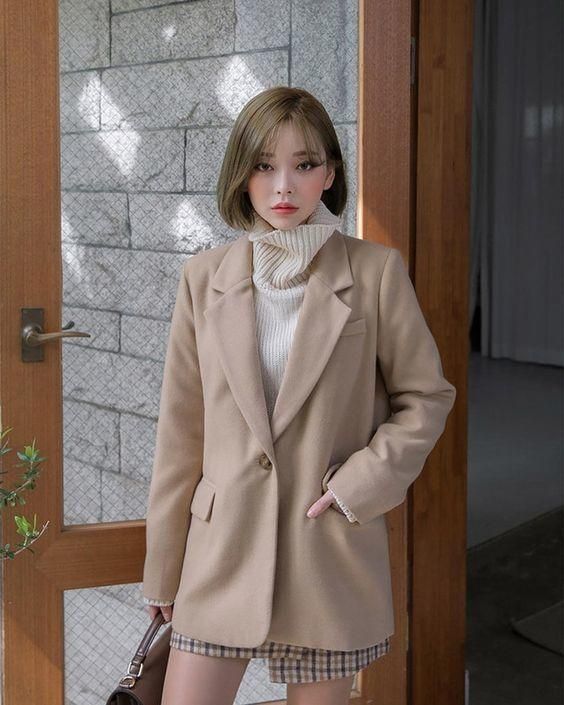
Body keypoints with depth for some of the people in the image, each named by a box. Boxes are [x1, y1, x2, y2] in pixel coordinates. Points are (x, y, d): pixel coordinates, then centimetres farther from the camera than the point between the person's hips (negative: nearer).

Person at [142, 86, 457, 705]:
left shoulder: (375, 271, -3)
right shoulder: (204, 277, 3)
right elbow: (181, 428, 5)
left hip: (330, 550, -1)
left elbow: (428, 395, 5)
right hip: (223, 545, 2)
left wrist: (365, 479, -11)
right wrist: (162, 571, 6)